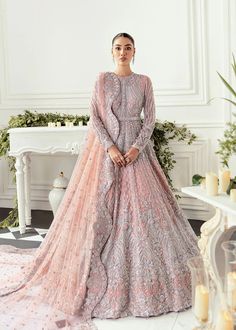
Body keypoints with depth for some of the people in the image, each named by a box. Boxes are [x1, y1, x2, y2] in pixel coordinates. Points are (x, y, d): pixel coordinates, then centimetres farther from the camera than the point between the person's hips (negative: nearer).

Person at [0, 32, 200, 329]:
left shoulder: (144, 81, 7)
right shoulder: (102, 79, 3)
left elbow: (150, 118, 3)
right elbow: (94, 117, -3)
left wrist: (137, 147, -11)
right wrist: (110, 147, -14)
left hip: (136, 149, 2)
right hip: (106, 147, -1)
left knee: (141, 204, 1)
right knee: (101, 205, -3)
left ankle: (142, 269, 15)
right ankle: (99, 267, 10)